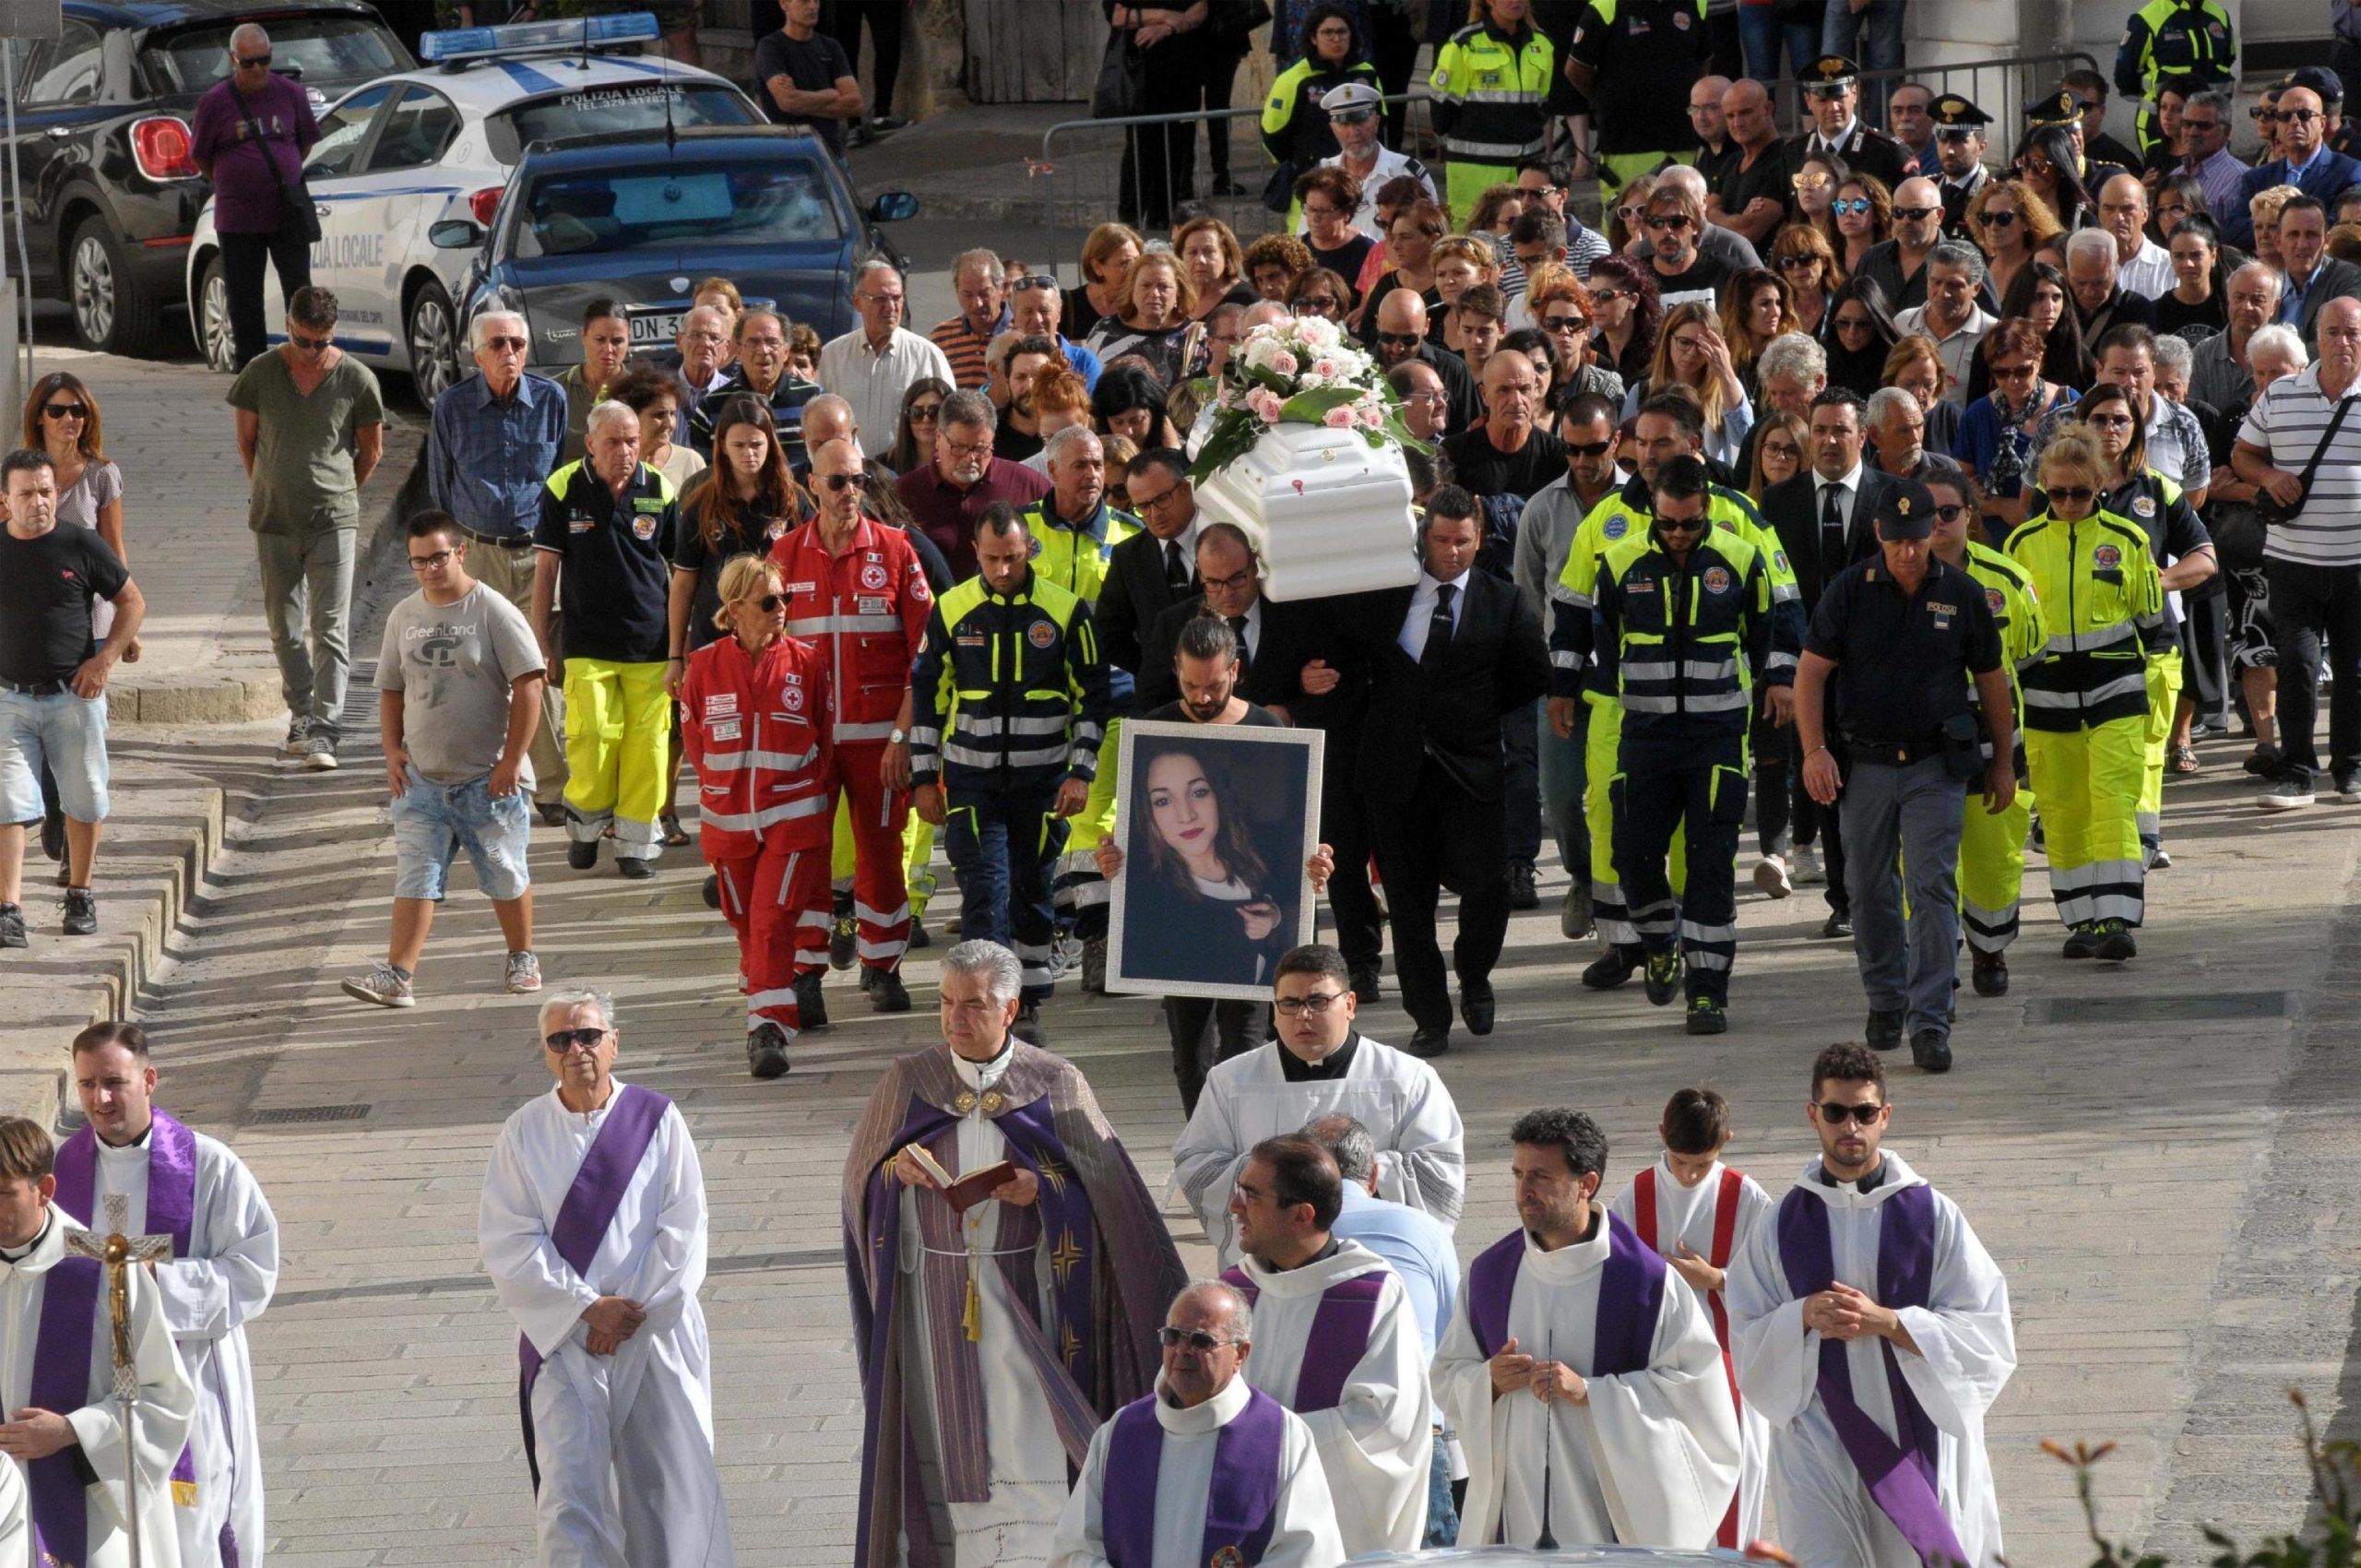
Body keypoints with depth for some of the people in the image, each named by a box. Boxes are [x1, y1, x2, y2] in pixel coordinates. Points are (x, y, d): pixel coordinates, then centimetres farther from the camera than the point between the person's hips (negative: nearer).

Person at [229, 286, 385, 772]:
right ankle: (301, 713, 26)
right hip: (274, 521, 2)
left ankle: (323, 732, -11)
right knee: (284, 626, 9)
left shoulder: (356, 380, -4)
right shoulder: (261, 373, -1)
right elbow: (246, 440, 13)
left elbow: (372, 450, 9)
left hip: (333, 520, -2)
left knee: (329, 630, -8)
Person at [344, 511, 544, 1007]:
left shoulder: (494, 612, -7)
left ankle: (522, 960, 27)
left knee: (505, 874, 9)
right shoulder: (404, 617, 9)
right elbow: (391, 690, 19)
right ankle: (398, 975, -11)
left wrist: (511, 760, -13)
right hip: (422, 778, 4)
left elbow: (527, 686, -9)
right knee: (414, 879, -5)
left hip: (487, 779, -4)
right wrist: (393, 749, 5)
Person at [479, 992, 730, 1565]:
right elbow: (508, 1240, -4)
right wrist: (588, 1307, -12)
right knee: (570, 1486, -9)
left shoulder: (657, 1120, 2)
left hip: (655, 1328, 1)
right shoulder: (525, 1132, 1)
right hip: (562, 1335, -1)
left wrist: (629, 1309, -9)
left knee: (670, 1478, 3)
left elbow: (682, 1228, 0)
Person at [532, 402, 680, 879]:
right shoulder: (563, 490, -2)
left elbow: (680, 568, 11)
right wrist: (539, 641, 2)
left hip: (650, 642, 1)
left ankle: (637, 840, 8)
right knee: (591, 737, -10)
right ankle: (586, 826, 13)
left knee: (647, 743, -2)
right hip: (587, 641, -1)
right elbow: (546, 566, 4)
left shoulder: (660, 492, 2)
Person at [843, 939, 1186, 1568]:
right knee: (952, 1438, 6)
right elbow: (861, 1172, 10)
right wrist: (897, 1168, -11)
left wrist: (1040, 1189, -18)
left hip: (1022, 1288, -2)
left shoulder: (1055, 1085, -1)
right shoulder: (908, 1080, 4)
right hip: (935, 1295, 2)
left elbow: (1103, 1186, -1)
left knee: (1029, 1445, -6)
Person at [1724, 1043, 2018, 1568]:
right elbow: (1746, 1342, 6)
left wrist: (1884, 1321, -16)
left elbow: (1987, 1333, -5)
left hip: (1919, 1447, 0)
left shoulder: (1933, 1216, 0)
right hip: (1818, 1444, 0)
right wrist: (1802, 1317, -14)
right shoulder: (1784, 1227, 5)